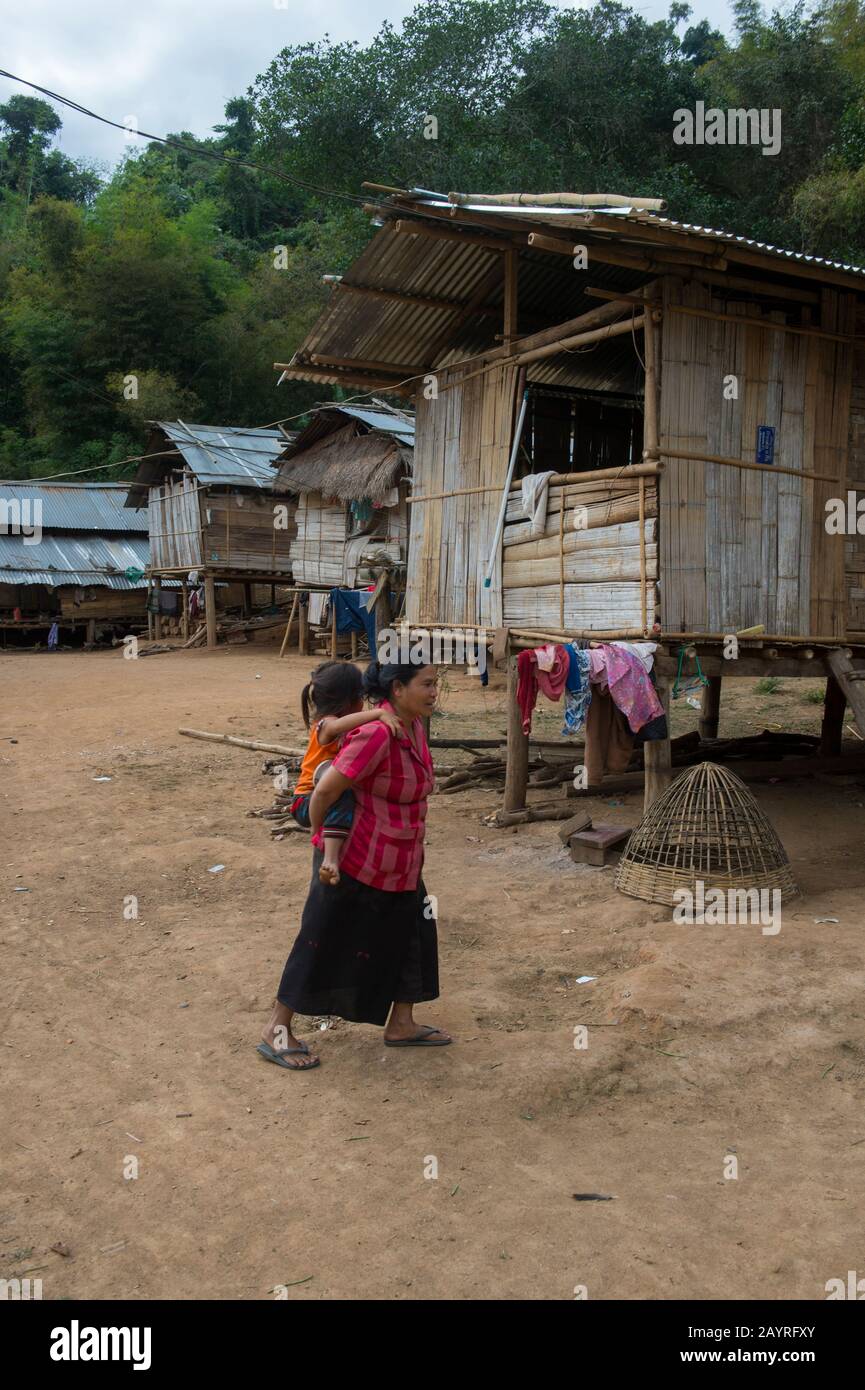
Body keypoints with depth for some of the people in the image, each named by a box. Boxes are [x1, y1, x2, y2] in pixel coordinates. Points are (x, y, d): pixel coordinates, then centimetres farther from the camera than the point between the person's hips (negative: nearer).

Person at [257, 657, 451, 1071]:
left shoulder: (413, 724, -1)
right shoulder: (376, 734, -28)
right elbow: (325, 791, -26)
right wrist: (321, 837, -10)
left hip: (400, 866, 9)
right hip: (357, 865, -9)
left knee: (411, 939, 18)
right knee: (323, 947, 4)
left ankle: (401, 1024, 35)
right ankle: (277, 1032, 21)